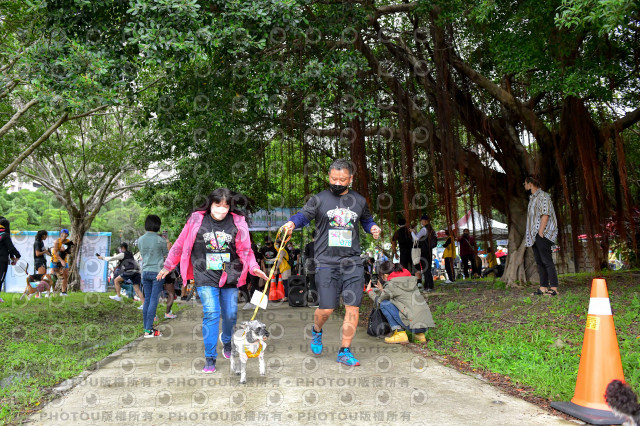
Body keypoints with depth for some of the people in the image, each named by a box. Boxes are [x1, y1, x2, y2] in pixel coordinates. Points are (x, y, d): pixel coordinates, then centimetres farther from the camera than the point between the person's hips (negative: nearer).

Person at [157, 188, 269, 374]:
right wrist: (168, 266, 14)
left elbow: (245, 250, 7)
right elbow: (180, 245, 7)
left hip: (229, 276, 2)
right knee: (211, 313, -12)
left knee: (230, 314, 8)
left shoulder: (238, 222, 0)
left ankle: (226, 340, 42)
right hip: (205, 276, -2)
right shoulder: (196, 220, -3)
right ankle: (210, 358, 1)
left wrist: (253, 267, -8)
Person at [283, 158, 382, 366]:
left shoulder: (359, 201, 13)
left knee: (353, 308, -1)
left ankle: (345, 352, 13)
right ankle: (316, 331, 33)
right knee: (326, 309, -2)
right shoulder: (319, 199, 5)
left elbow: (366, 220, 28)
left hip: (353, 263, 3)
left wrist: (373, 227, 7)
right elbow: (304, 215, 0)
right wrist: (292, 223, -20)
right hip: (326, 263, -2)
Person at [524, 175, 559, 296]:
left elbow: (545, 215, -15)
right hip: (534, 234, 9)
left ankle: (554, 288, -9)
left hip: (543, 234, -9)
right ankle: (543, 287, 10)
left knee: (547, 260, -10)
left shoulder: (543, 196, -8)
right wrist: (534, 234, 15)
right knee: (539, 261, 7)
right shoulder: (532, 198, 20)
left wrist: (540, 232, -19)